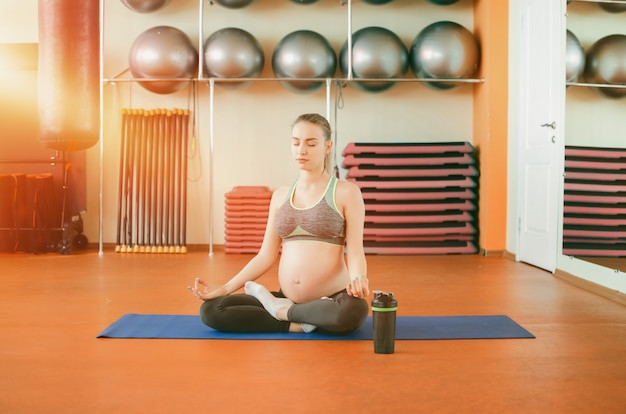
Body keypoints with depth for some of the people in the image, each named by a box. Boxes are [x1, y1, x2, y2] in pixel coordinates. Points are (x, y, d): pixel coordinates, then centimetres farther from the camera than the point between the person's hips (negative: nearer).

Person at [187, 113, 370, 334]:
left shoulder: (346, 192, -2)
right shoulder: (280, 195, 11)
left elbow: (355, 251, -8)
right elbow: (266, 255, 9)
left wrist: (358, 279, -31)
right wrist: (224, 288, 0)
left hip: (331, 300, -4)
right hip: (287, 299, 4)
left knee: (353, 311, -40)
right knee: (211, 310, -12)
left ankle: (281, 310, -11)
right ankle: (299, 323, -11)